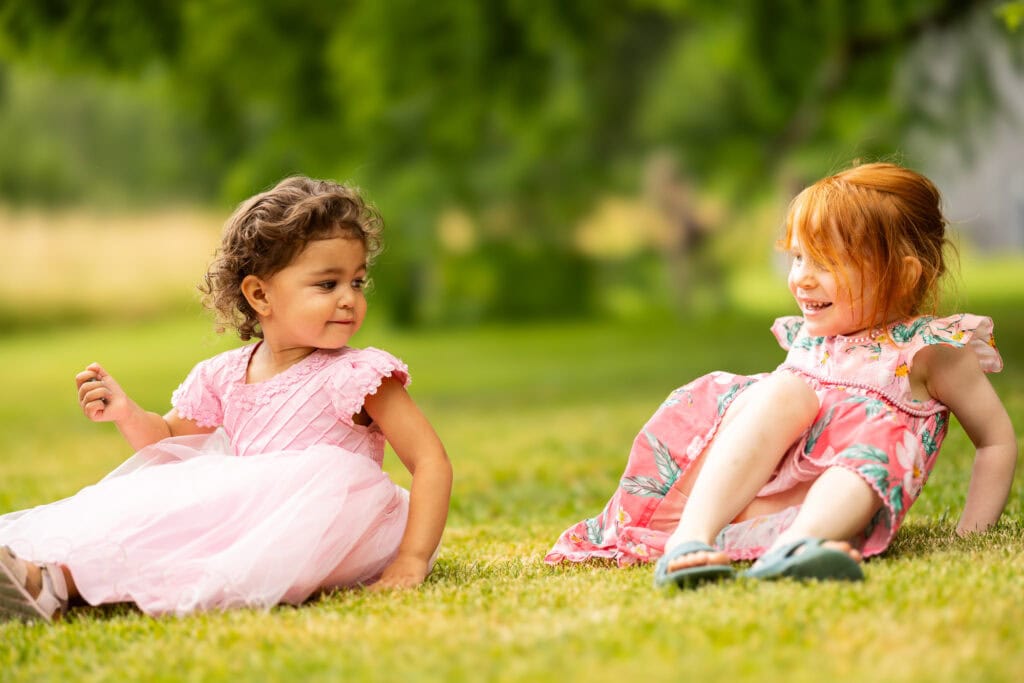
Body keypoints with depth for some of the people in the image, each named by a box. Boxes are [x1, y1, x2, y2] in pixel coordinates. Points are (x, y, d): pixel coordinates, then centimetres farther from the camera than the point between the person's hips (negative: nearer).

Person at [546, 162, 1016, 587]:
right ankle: (688, 539, -45)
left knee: (878, 447, -34)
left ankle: (794, 545, -67)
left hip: (833, 498, -3)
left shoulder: (929, 349, 9)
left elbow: (998, 439, 11)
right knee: (784, 393, -25)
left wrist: (972, 531, 1)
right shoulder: (806, 337, 23)